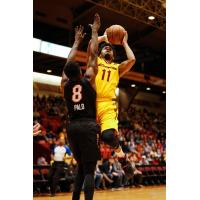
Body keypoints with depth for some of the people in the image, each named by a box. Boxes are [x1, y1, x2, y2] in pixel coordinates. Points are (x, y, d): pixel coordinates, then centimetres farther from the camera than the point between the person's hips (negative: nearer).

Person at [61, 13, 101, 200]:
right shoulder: (88, 79, -1)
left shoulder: (65, 84, 7)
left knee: (81, 166, 20)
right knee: (89, 169, -4)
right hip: (88, 126, -5)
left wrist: (77, 41, 31)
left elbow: (69, 62, 21)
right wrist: (94, 32, 17)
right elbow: (93, 55, 6)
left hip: (72, 127, 5)